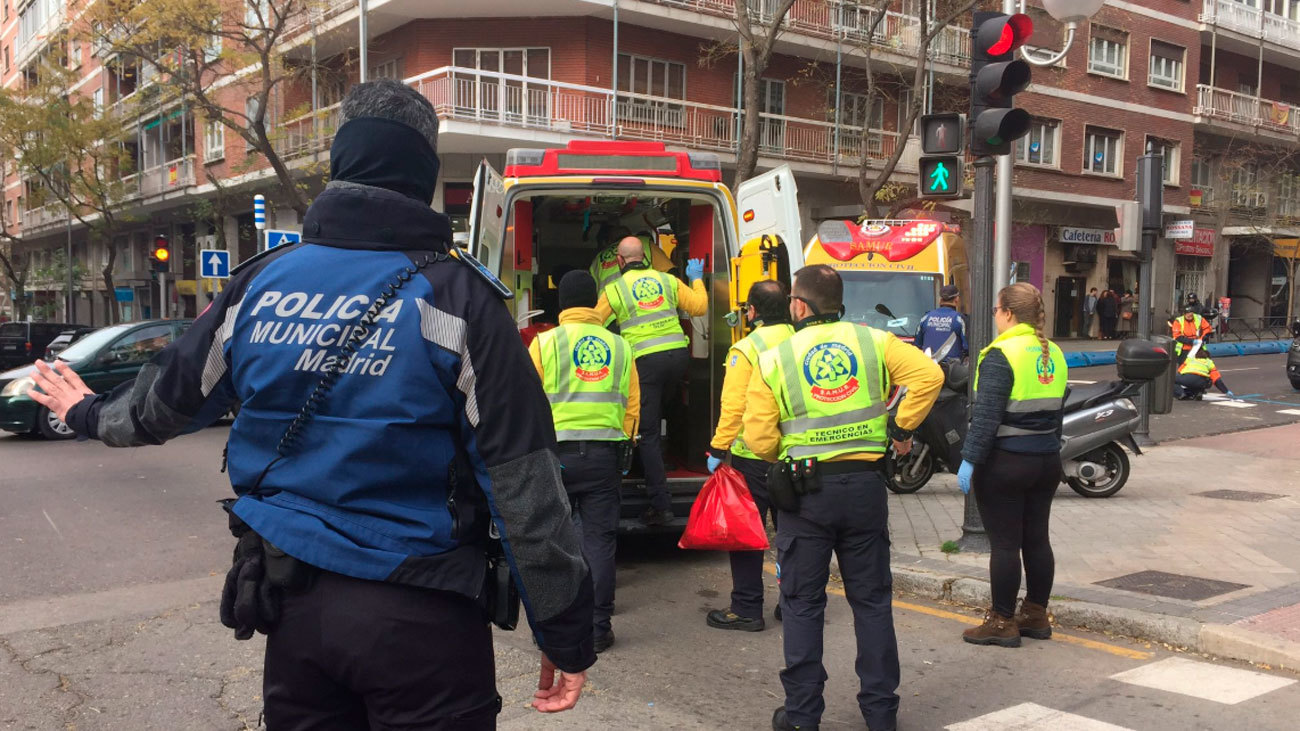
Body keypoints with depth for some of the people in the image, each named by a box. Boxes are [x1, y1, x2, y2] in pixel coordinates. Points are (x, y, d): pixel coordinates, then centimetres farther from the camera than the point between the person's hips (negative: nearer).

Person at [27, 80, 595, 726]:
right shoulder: (453, 296, -12)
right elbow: (523, 480, -14)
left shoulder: (260, 283, 1)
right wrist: (566, 636, -7)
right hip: (418, 620, -4)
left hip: (292, 603, 5)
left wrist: (89, 413, 40)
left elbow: (167, 396, 17)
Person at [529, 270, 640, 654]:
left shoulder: (544, 342, -2)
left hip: (557, 452, -2)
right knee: (599, 539, 6)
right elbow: (632, 405, 9)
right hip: (604, 455, 2)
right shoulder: (619, 346, 7)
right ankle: (597, 626, 8)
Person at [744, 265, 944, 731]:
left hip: (804, 489, -2)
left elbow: (760, 440, -6)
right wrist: (902, 427, 1)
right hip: (866, 484, 2)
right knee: (871, 600, 13)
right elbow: (928, 375, -11)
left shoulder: (773, 360, -3)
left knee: (802, 604, 9)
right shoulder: (875, 342, 2)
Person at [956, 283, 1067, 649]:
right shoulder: (1054, 354, 10)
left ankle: (1002, 622, 7)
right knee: (1037, 538, 14)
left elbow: (986, 416, -20)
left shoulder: (1001, 355, -15)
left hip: (1005, 462, -8)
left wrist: (969, 460, -16)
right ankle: (1036, 615, 24)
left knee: (1005, 542, -1)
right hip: (1047, 461, 8)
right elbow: (1057, 411, 17)